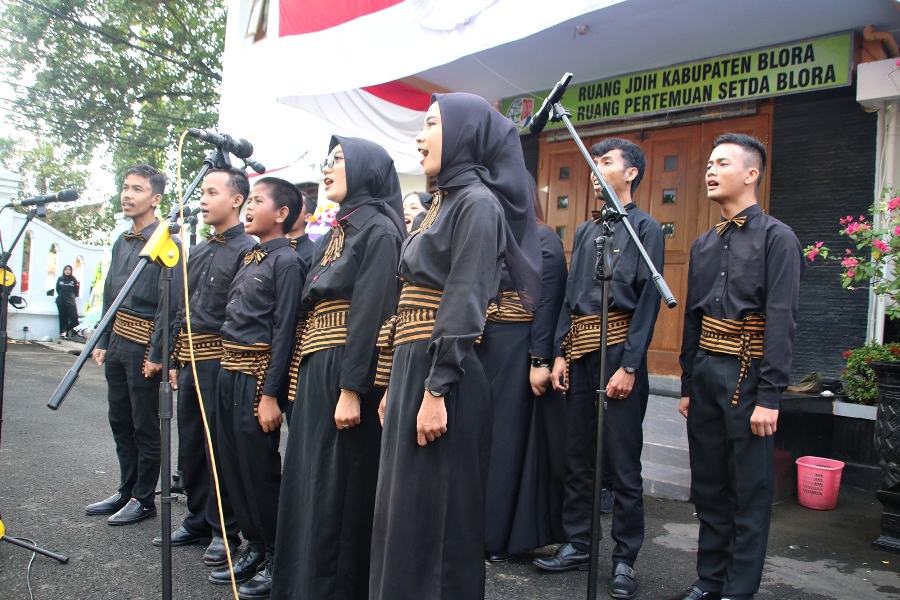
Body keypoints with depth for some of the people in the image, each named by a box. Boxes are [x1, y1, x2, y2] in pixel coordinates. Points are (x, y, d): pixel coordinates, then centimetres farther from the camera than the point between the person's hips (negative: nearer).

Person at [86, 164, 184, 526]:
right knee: (120, 423, 16)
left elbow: (170, 302, -17)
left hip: (144, 346, -8)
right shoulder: (121, 243, 14)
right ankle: (126, 492, 29)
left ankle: (143, 500, 16)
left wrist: (156, 354, -18)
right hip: (117, 343, 8)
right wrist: (102, 342, 13)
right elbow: (109, 296, 18)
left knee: (145, 427, 3)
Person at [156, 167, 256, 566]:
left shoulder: (247, 251, -9)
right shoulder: (196, 253, 17)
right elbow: (182, 310, 20)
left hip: (220, 359, -8)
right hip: (190, 361, 8)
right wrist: (175, 360, 16)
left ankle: (225, 530, 14)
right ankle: (198, 521, 29)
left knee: (220, 447, 0)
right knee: (190, 445, 15)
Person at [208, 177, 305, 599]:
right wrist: (228, 373, 15)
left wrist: (270, 394, -19)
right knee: (232, 465, 13)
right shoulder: (249, 258, 15)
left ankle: (276, 560, 15)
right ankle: (254, 548, 27)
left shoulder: (285, 261, -10)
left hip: (257, 374, -8)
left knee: (259, 468, 0)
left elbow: (284, 330, -15)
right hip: (230, 371, 9)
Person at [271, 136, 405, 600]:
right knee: (309, 482, 15)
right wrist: (306, 377, 14)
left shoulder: (378, 230, -9)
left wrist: (351, 389, -22)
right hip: (315, 371, 9)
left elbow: (372, 314, -17)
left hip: (348, 374, -9)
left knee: (338, 488, -1)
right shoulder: (335, 234, 18)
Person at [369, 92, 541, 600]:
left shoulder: (479, 202, -11)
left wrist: (435, 391, -21)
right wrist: (397, 385, 17)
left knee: (435, 514, 2)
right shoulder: (445, 201, 17)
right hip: (412, 367, 9)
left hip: (442, 375, -9)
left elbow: (464, 305, -19)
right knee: (404, 508, 17)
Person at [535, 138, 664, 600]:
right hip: (579, 351, 6)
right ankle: (576, 544, 24)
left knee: (623, 460, 1)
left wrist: (629, 366, -14)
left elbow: (648, 300, -8)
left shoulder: (645, 228, -1)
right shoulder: (584, 231, 17)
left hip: (618, 348, -6)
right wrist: (560, 353, 6)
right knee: (576, 454, 11)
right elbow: (570, 296, 15)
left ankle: (625, 559, 13)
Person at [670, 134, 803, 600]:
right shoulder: (703, 244, 13)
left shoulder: (777, 238, -6)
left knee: (749, 491, 4)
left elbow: (781, 320, -13)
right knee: (707, 486, 14)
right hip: (705, 371, 7)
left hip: (747, 374, -6)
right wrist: (687, 385, 13)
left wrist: (769, 396, -18)